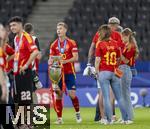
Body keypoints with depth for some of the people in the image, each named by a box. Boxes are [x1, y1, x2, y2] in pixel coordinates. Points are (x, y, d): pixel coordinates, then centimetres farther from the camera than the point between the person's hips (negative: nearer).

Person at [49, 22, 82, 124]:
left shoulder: (71, 43, -2)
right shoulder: (54, 45, 8)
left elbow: (75, 58, -8)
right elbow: (51, 58, 10)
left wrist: (65, 61, -22)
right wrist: (51, 62, -13)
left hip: (69, 72, -3)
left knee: (72, 94, -8)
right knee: (58, 95, -1)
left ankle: (78, 113, 15)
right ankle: (59, 118, 5)